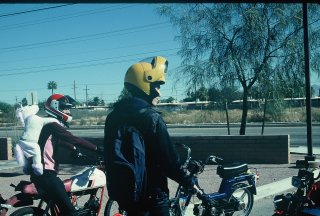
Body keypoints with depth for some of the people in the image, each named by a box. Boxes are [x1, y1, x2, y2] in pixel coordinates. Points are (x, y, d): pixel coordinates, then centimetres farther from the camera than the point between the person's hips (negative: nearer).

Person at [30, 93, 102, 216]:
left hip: (40, 172, 11)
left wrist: (75, 150, 41)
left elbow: (61, 142, 35)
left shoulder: (50, 124, 19)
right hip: (46, 174, -11)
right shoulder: (53, 125, -12)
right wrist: (97, 149, -19)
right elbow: (74, 140, -20)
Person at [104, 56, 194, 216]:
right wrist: (189, 182, -4)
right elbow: (168, 159, -18)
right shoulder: (151, 118, -19)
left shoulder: (113, 116, 3)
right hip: (152, 194, -7)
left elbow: (109, 154, 11)